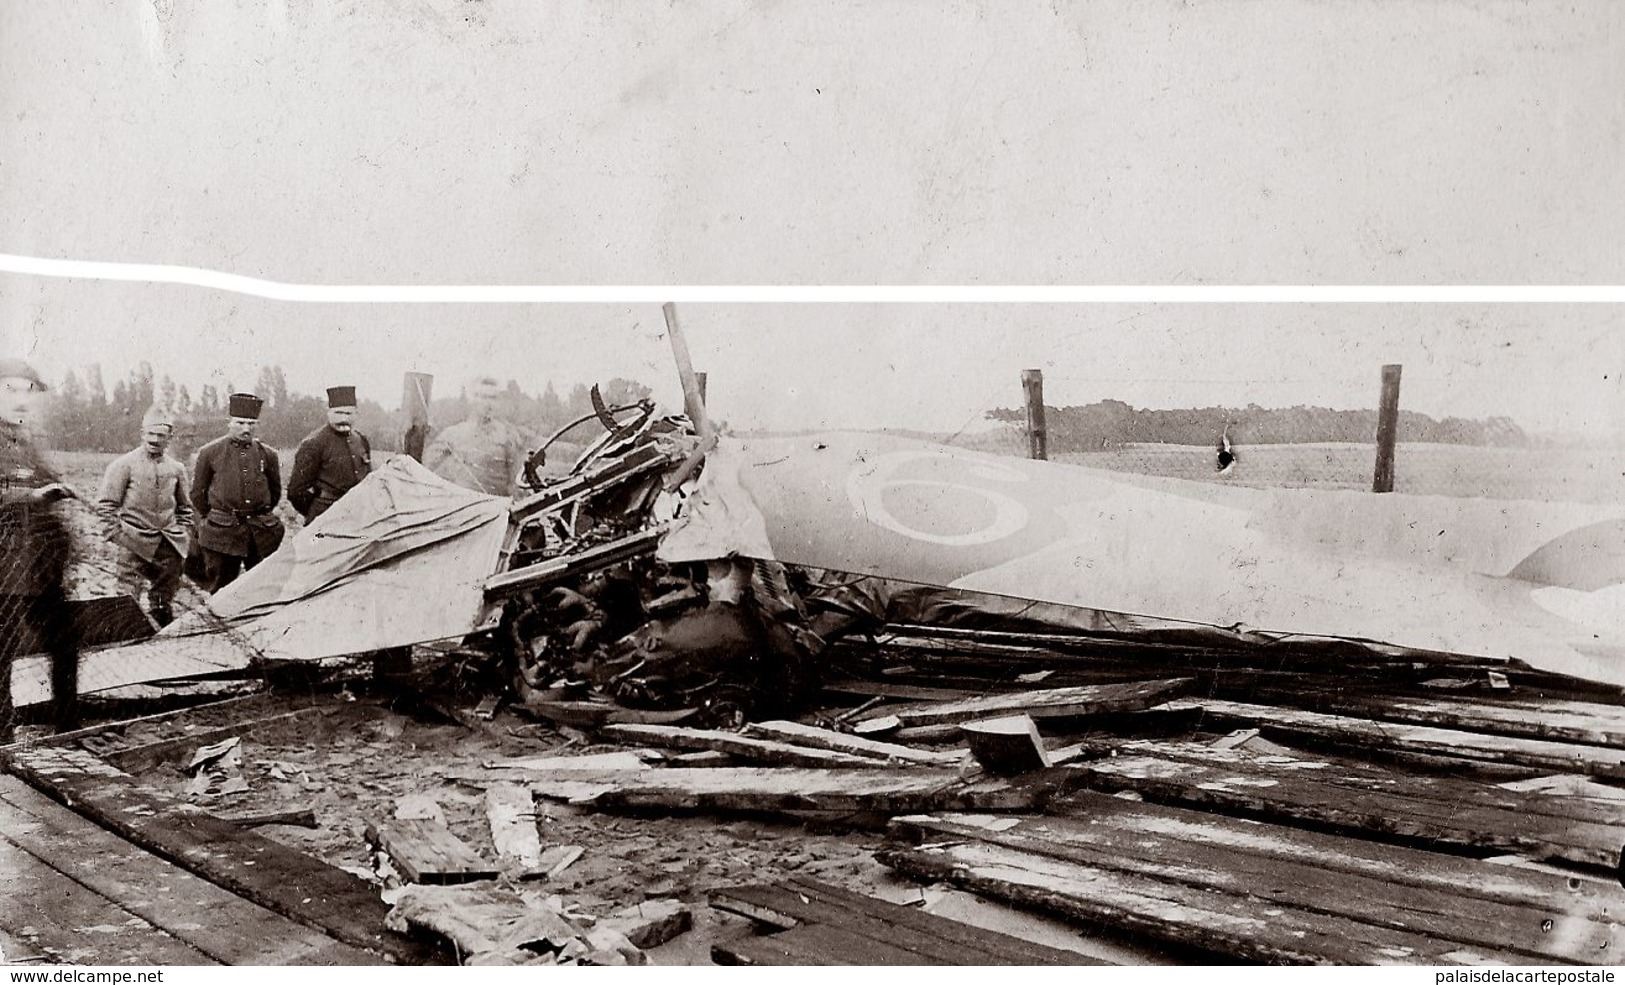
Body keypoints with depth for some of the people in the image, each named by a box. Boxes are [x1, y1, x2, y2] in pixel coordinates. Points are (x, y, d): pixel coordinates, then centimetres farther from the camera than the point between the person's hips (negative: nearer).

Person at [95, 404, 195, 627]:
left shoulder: (176, 469, 10)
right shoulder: (124, 464, -3)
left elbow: (184, 507, 20)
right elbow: (105, 504, -2)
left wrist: (184, 535, 10)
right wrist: (115, 534, -7)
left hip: (169, 546, 4)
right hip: (134, 544, -4)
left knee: (163, 607, 11)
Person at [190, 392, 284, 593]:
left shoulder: (268, 454, 6)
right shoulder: (210, 453, 1)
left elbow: (276, 491, 19)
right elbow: (197, 493, 10)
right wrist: (213, 518, 13)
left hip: (263, 532, 2)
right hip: (222, 532, -2)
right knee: (220, 590, 3)